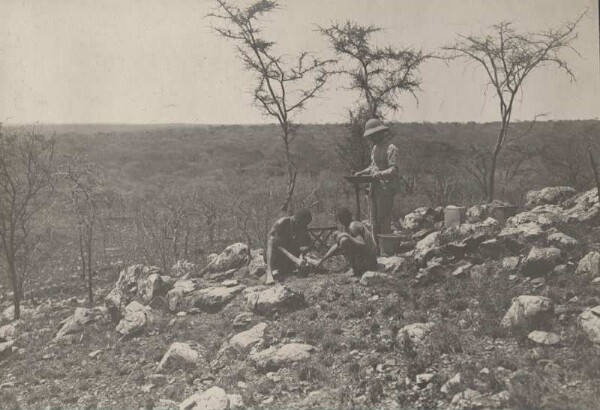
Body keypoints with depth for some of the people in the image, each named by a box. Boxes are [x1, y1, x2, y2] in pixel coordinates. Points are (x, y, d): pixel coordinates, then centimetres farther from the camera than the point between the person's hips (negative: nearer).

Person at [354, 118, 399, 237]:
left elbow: (393, 170, -19)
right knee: (374, 220, 10)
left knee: (384, 219, -9)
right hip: (375, 188, 9)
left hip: (386, 188, -8)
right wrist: (362, 172, 12)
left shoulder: (391, 148, -10)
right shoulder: (375, 148, 18)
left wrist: (380, 174, -35)